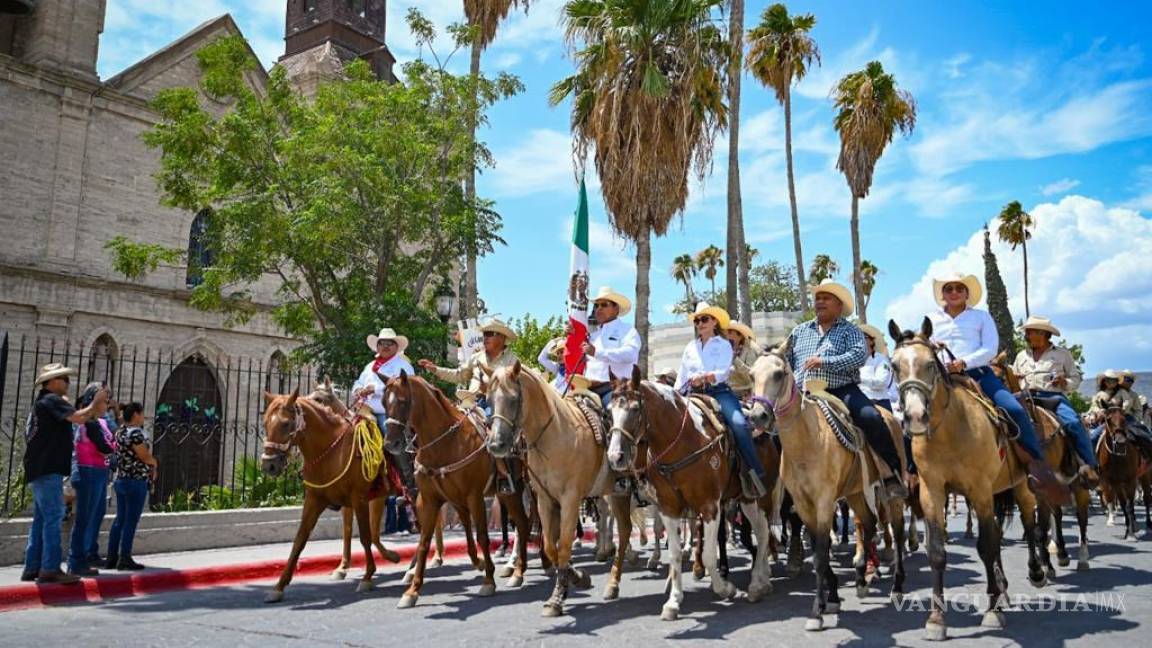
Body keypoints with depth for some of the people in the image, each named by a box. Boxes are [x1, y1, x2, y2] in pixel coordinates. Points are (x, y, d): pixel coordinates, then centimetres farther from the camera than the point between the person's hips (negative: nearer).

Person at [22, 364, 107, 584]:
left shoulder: (42, 402, 23)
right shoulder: (52, 400, -9)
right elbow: (79, 417, -21)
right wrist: (96, 402, -7)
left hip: (39, 470, 10)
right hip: (48, 470, -10)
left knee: (41, 518, 11)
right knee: (53, 517, -11)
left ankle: (32, 568, 13)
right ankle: (50, 569, -12)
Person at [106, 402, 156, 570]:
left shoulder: (120, 431, 12)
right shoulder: (136, 432, -16)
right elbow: (145, 457, -15)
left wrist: (150, 466, 7)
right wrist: (155, 463, 6)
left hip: (120, 479, 9)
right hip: (136, 481, -9)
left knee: (120, 519, 12)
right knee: (131, 520, -4)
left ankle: (112, 557, 15)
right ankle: (124, 559, -2)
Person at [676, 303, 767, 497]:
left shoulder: (723, 345, 10)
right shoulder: (690, 347, 22)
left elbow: (723, 372, -6)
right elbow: (681, 376, 19)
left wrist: (704, 377, -26)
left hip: (719, 392, -4)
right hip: (694, 394, 4)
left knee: (739, 424, -29)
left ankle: (755, 473, -25)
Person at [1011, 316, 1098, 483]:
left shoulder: (1062, 354, 13)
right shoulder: (1021, 356, 22)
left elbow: (1076, 377, 13)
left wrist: (1065, 383, -10)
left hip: (1054, 397, -3)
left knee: (1073, 423, -30)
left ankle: (1089, 465, -25)